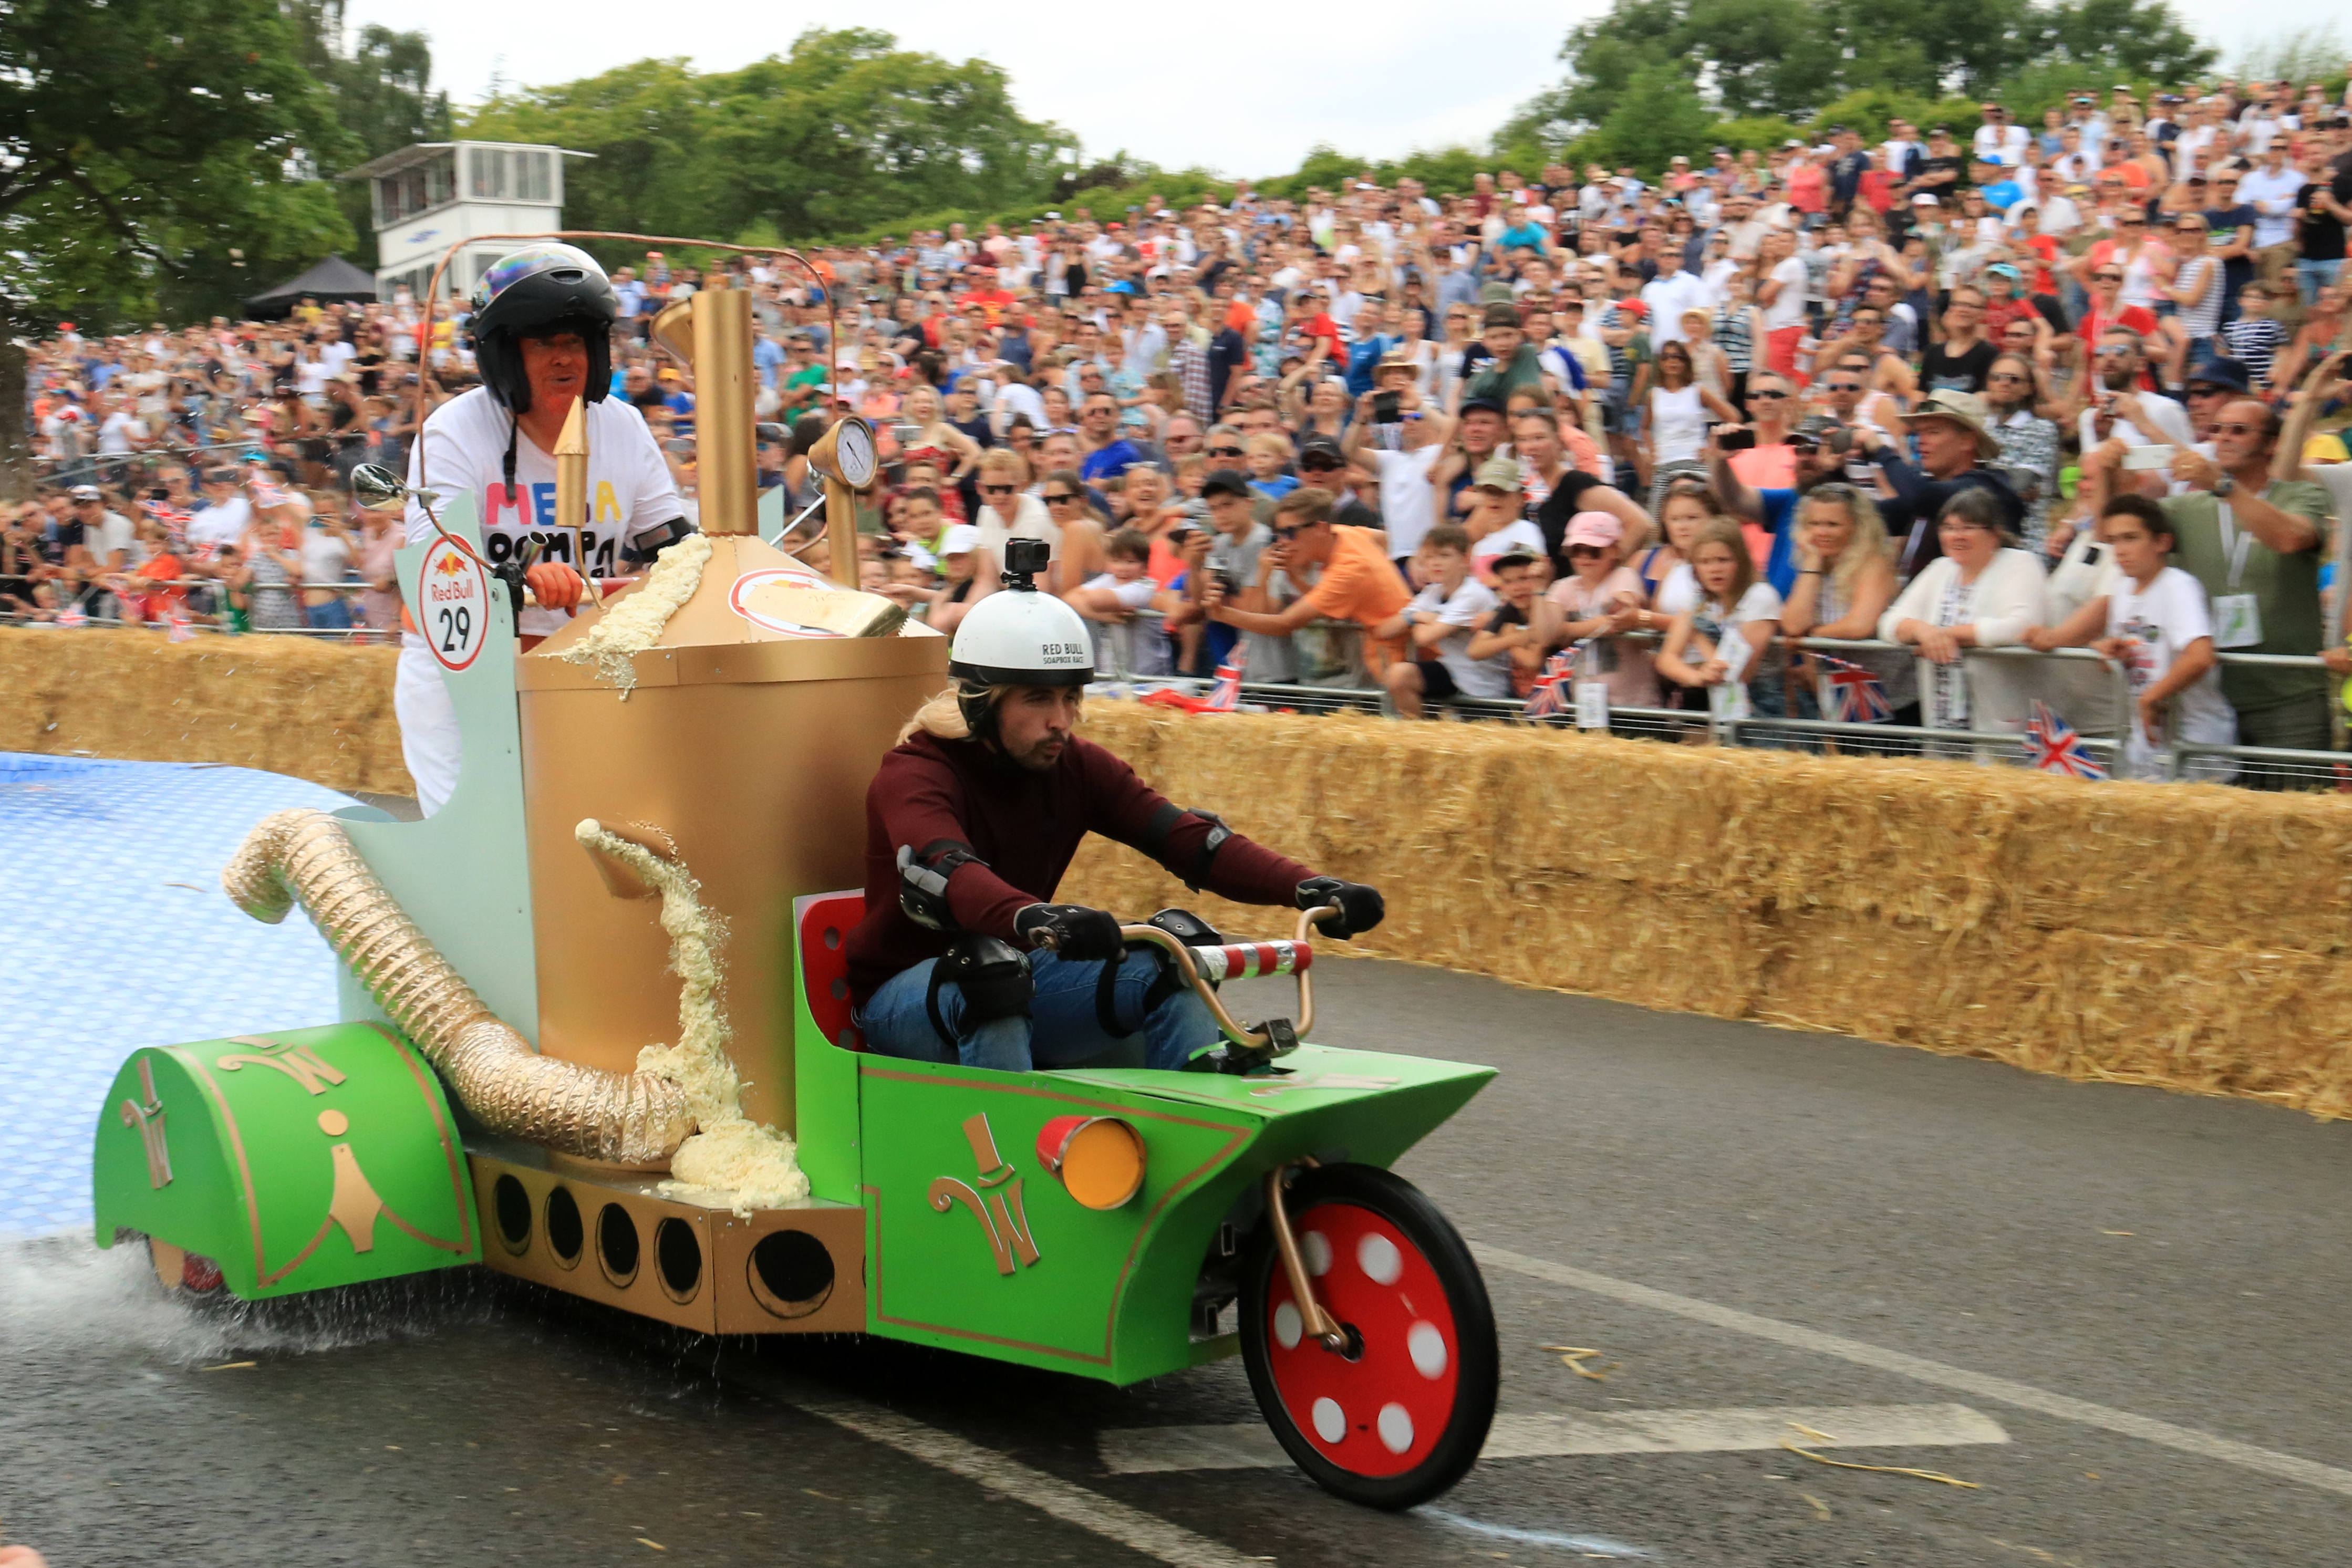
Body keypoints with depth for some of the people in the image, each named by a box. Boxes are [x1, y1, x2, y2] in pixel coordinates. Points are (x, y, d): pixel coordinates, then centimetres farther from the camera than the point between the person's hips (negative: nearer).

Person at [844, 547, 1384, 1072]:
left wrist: (1306, 887, -30)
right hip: (904, 994, -5)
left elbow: (1185, 838, -13)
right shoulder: (914, 774, -19)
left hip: (1021, 979, 5)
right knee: (989, 970, -36)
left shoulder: (1078, 766, -1)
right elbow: (943, 876, -40)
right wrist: (1036, 919, -62)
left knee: (1171, 963, -14)